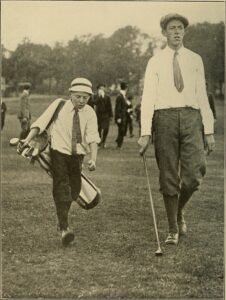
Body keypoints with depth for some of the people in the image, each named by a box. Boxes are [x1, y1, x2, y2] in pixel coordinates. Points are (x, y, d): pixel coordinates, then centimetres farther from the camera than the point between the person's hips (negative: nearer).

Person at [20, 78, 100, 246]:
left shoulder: (89, 113, -4)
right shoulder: (59, 105, -7)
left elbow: (93, 137, -13)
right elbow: (42, 122, -8)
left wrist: (93, 159, -25)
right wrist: (28, 139, -20)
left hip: (78, 154, 3)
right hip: (59, 151, -3)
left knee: (75, 188, 11)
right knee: (61, 187, -13)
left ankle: (63, 216, 38)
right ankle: (64, 227, -18)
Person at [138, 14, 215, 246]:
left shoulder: (195, 60, 12)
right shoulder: (155, 62, 7)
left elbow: (202, 95, 10)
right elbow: (148, 97, 0)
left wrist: (209, 130, 4)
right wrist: (145, 133, -10)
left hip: (191, 117, 1)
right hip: (165, 116, -1)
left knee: (194, 174, -11)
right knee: (169, 177, 2)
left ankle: (180, 211, 19)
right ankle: (173, 229, 15)